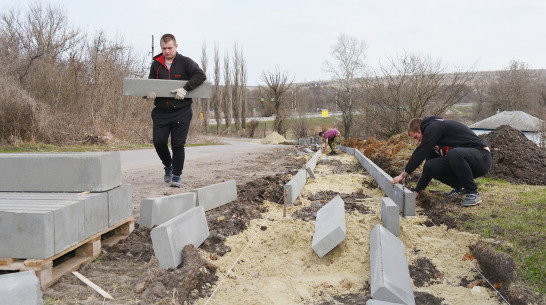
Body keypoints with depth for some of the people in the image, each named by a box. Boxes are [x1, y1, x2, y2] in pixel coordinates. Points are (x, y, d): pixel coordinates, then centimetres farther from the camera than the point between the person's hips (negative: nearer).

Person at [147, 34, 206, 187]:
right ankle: (168, 166, 24)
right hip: (161, 111, 3)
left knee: (178, 145, -3)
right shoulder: (156, 64, 9)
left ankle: (177, 175, 10)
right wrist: (149, 93, -6)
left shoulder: (185, 62, -1)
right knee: (159, 141, -4)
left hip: (181, 112, -3)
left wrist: (185, 89, -23)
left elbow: (200, 75, -13)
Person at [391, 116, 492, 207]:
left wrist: (403, 174, -15)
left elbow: (420, 153, -19)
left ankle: (473, 193, -20)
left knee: (453, 154, -38)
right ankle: (460, 187, 12)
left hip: (482, 158, -9)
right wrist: (417, 191, 14)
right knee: (430, 166, -6)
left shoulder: (434, 127, -12)